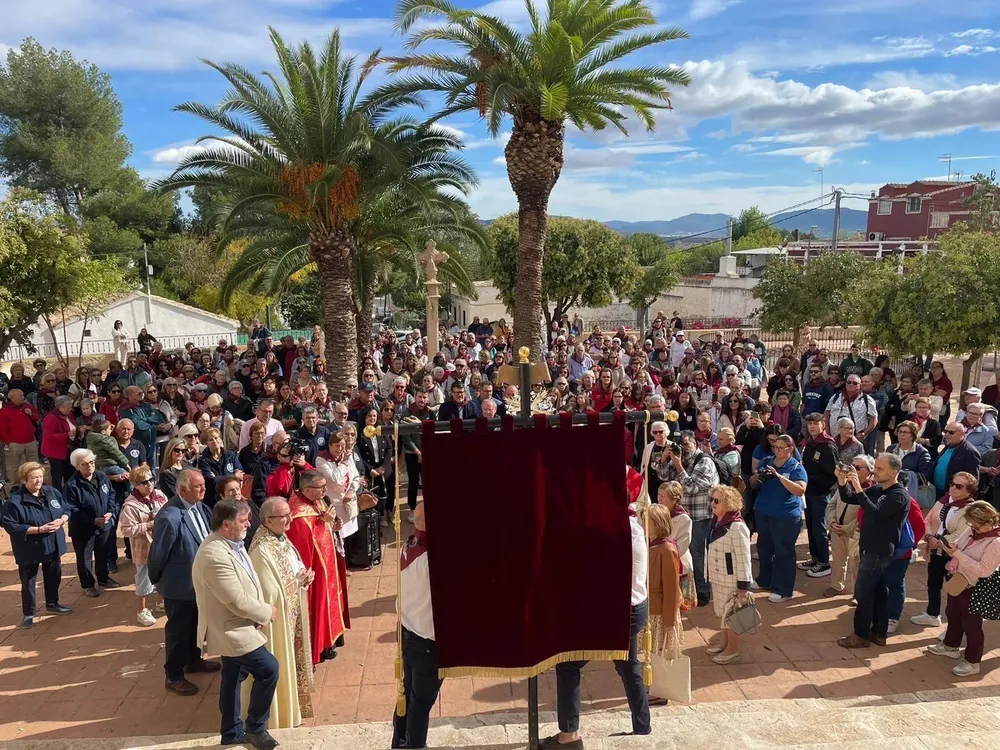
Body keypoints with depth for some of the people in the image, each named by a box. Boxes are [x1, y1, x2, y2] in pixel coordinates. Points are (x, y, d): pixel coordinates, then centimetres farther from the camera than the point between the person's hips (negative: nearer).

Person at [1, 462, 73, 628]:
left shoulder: (53, 492, -2)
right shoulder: (14, 501, -19)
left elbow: (66, 509, 8)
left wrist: (61, 520, -15)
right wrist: (38, 529, -26)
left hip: (53, 546, 5)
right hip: (29, 550, -5)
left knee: (54, 577, 20)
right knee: (28, 582, 8)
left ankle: (52, 604, 41)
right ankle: (28, 614, 26)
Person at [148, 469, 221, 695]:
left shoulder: (199, 507, -5)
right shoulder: (169, 517, -30)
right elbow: (158, 553, -20)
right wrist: (156, 580, -5)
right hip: (179, 583, -8)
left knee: (195, 623, 25)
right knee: (177, 629, 9)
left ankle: (193, 659, 46)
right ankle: (174, 676, 26)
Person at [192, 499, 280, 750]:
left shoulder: (230, 544, 2)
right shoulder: (215, 556, -31)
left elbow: (247, 583, 11)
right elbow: (237, 601, -28)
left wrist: (259, 611, -4)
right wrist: (265, 612, -12)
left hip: (234, 628, 10)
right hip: (231, 630, -10)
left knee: (233, 678, 19)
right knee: (269, 669, -7)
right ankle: (255, 727, 9)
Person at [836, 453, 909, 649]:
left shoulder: (899, 496, -19)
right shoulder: (877, 489, 7)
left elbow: (875, 512, -32)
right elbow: (849, 499, 8)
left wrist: (859, 489, -39)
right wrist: (843, 483, -11)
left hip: (879, 552, -8)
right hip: (872, 549, 8)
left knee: (863, 593, -2)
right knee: (879, 591, 15)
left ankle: (861, 635, 8)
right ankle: (879, 633, 23)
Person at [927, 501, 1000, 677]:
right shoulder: (972, 531, -2)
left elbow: (984, 570, -30)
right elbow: (958, 546, 12)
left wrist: (957, 554, -32)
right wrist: (950, 546, -12)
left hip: (974, 589, -8)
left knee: (971, 624, 6)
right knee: (953, 616, 25)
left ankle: (972, 662, 22)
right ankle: (951, 646, 46)